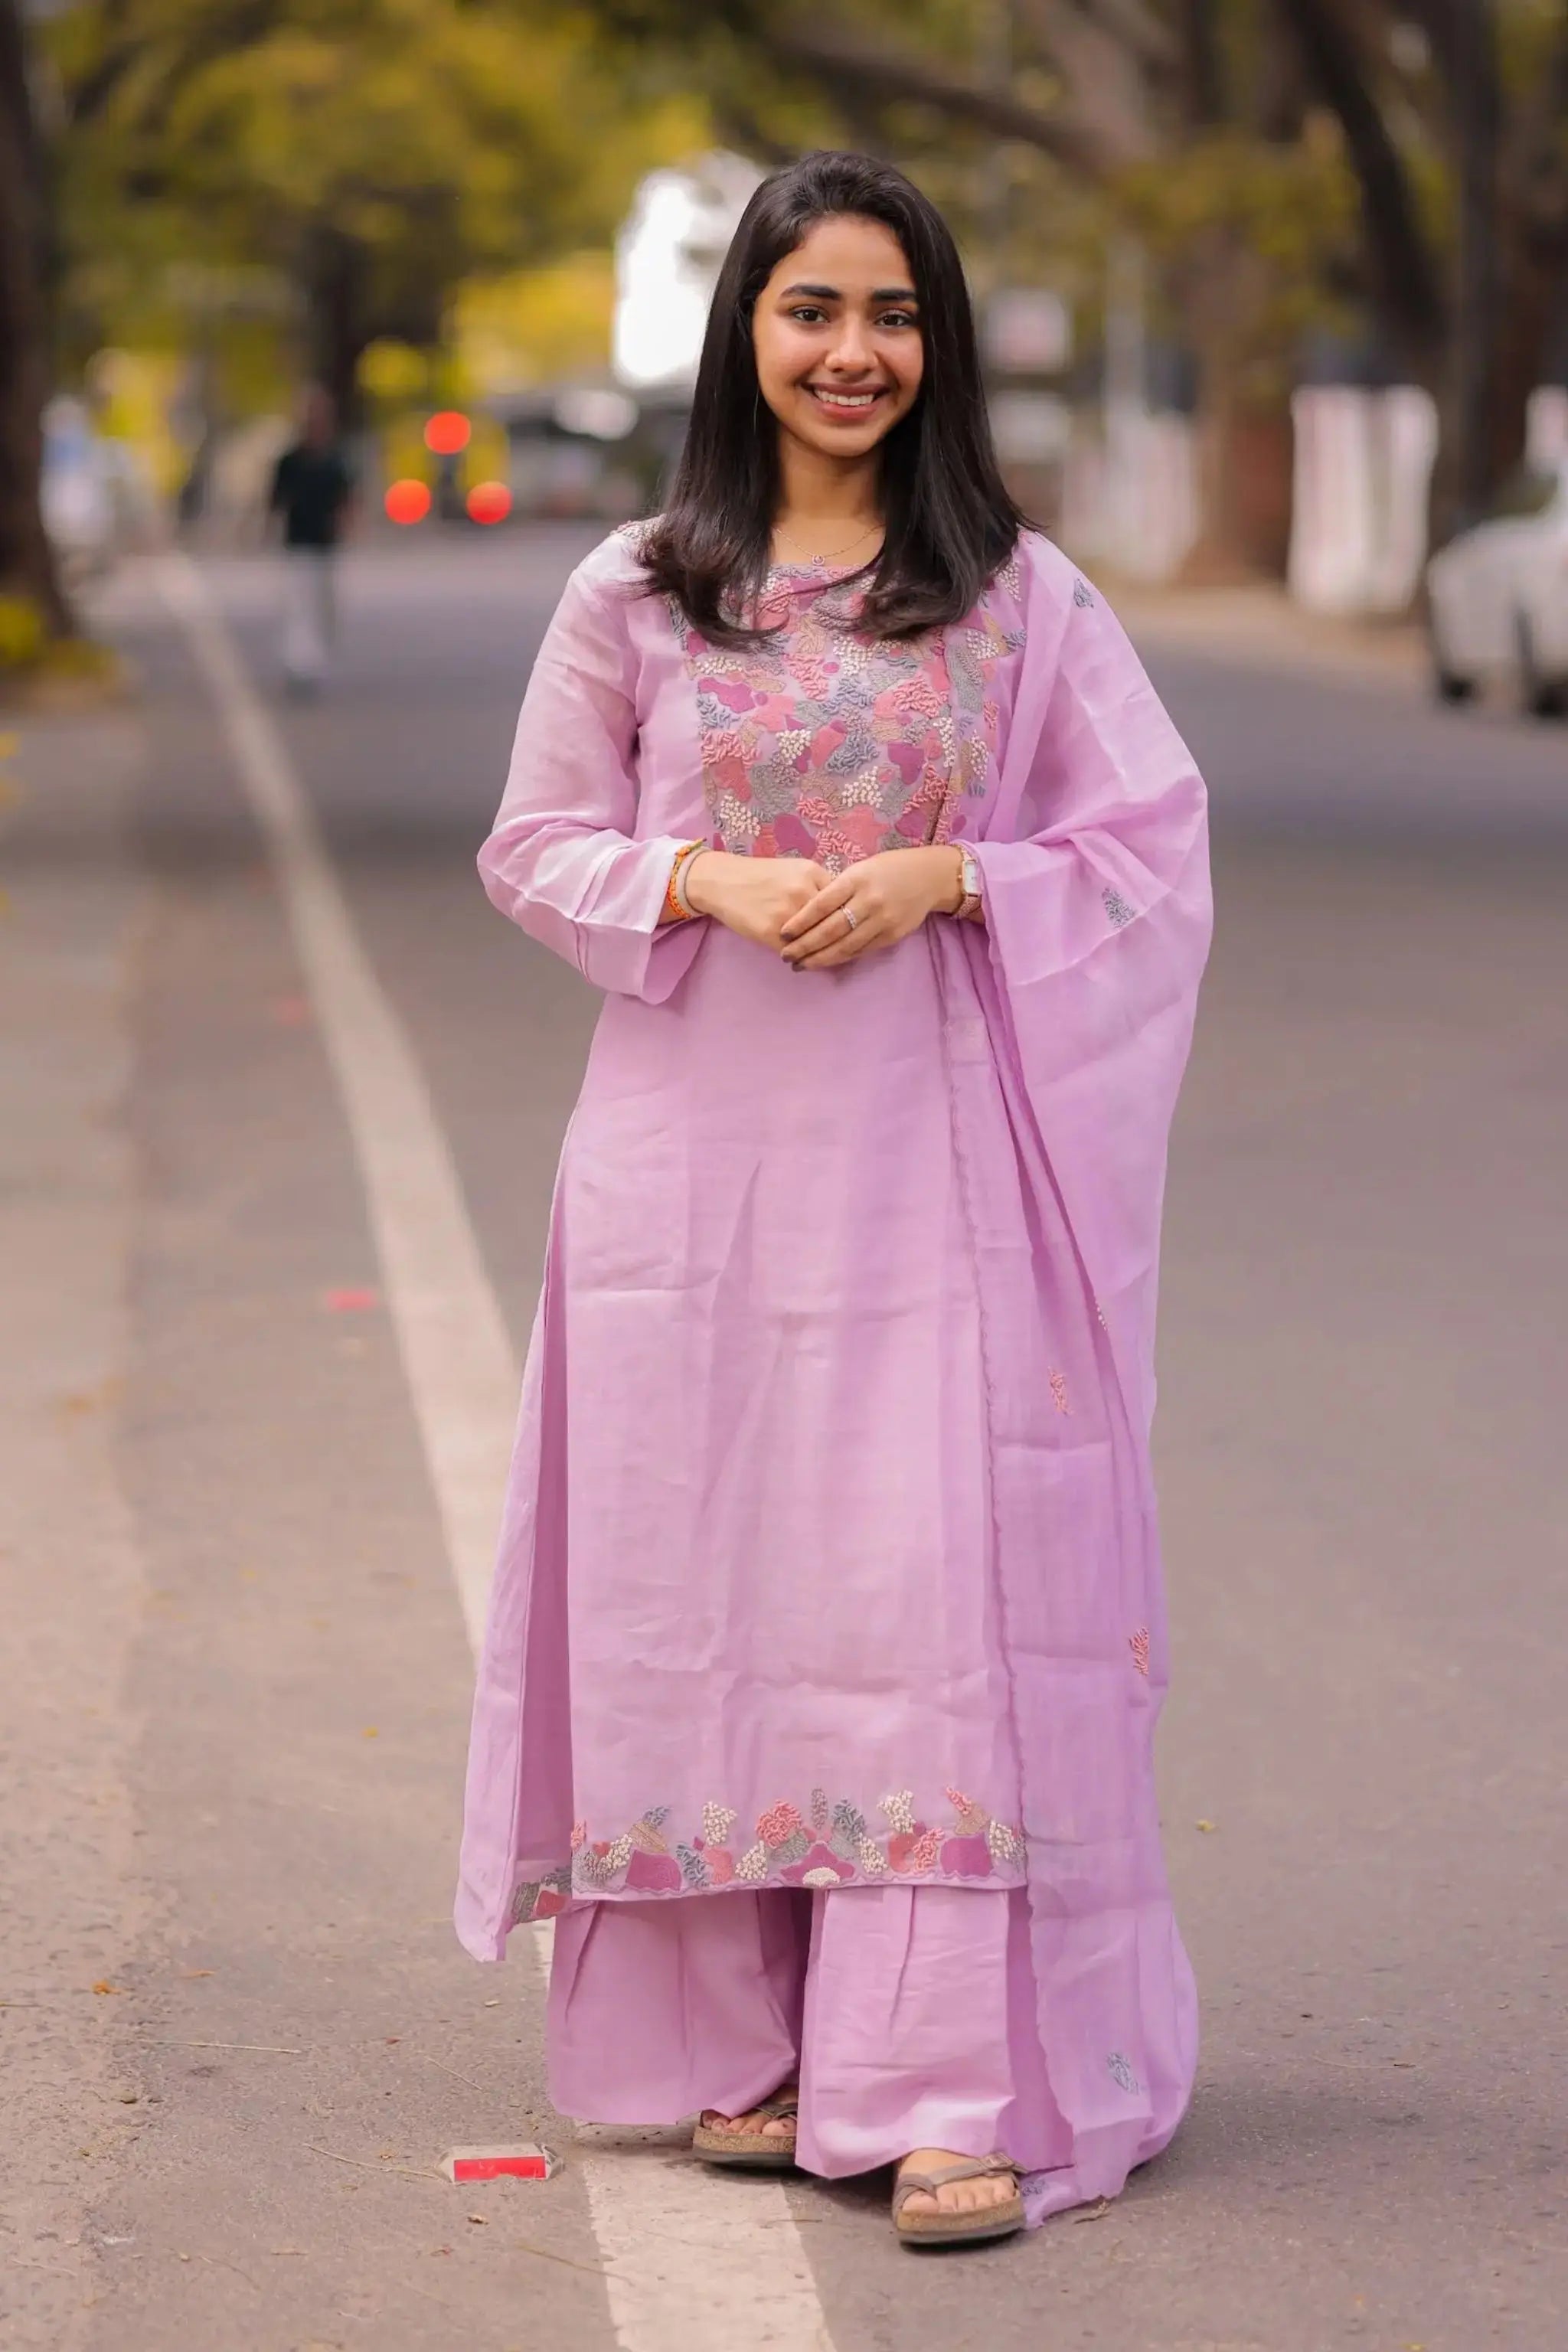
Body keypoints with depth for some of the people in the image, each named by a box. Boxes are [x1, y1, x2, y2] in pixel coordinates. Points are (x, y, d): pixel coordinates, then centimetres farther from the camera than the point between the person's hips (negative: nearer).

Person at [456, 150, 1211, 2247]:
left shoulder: (1019, 595, 5)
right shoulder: (634, 597, 6)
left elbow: (1148, 846, 4)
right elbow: (535, 846, 9)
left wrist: (940, 874, -11)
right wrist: (709, 880, -9)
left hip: (931, 1161, -1)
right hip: (696, 1151, 1)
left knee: (942, 1585, -7)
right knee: (710, 1585, 4)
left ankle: (960, 2093, -7)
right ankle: (741, 2041, 17)